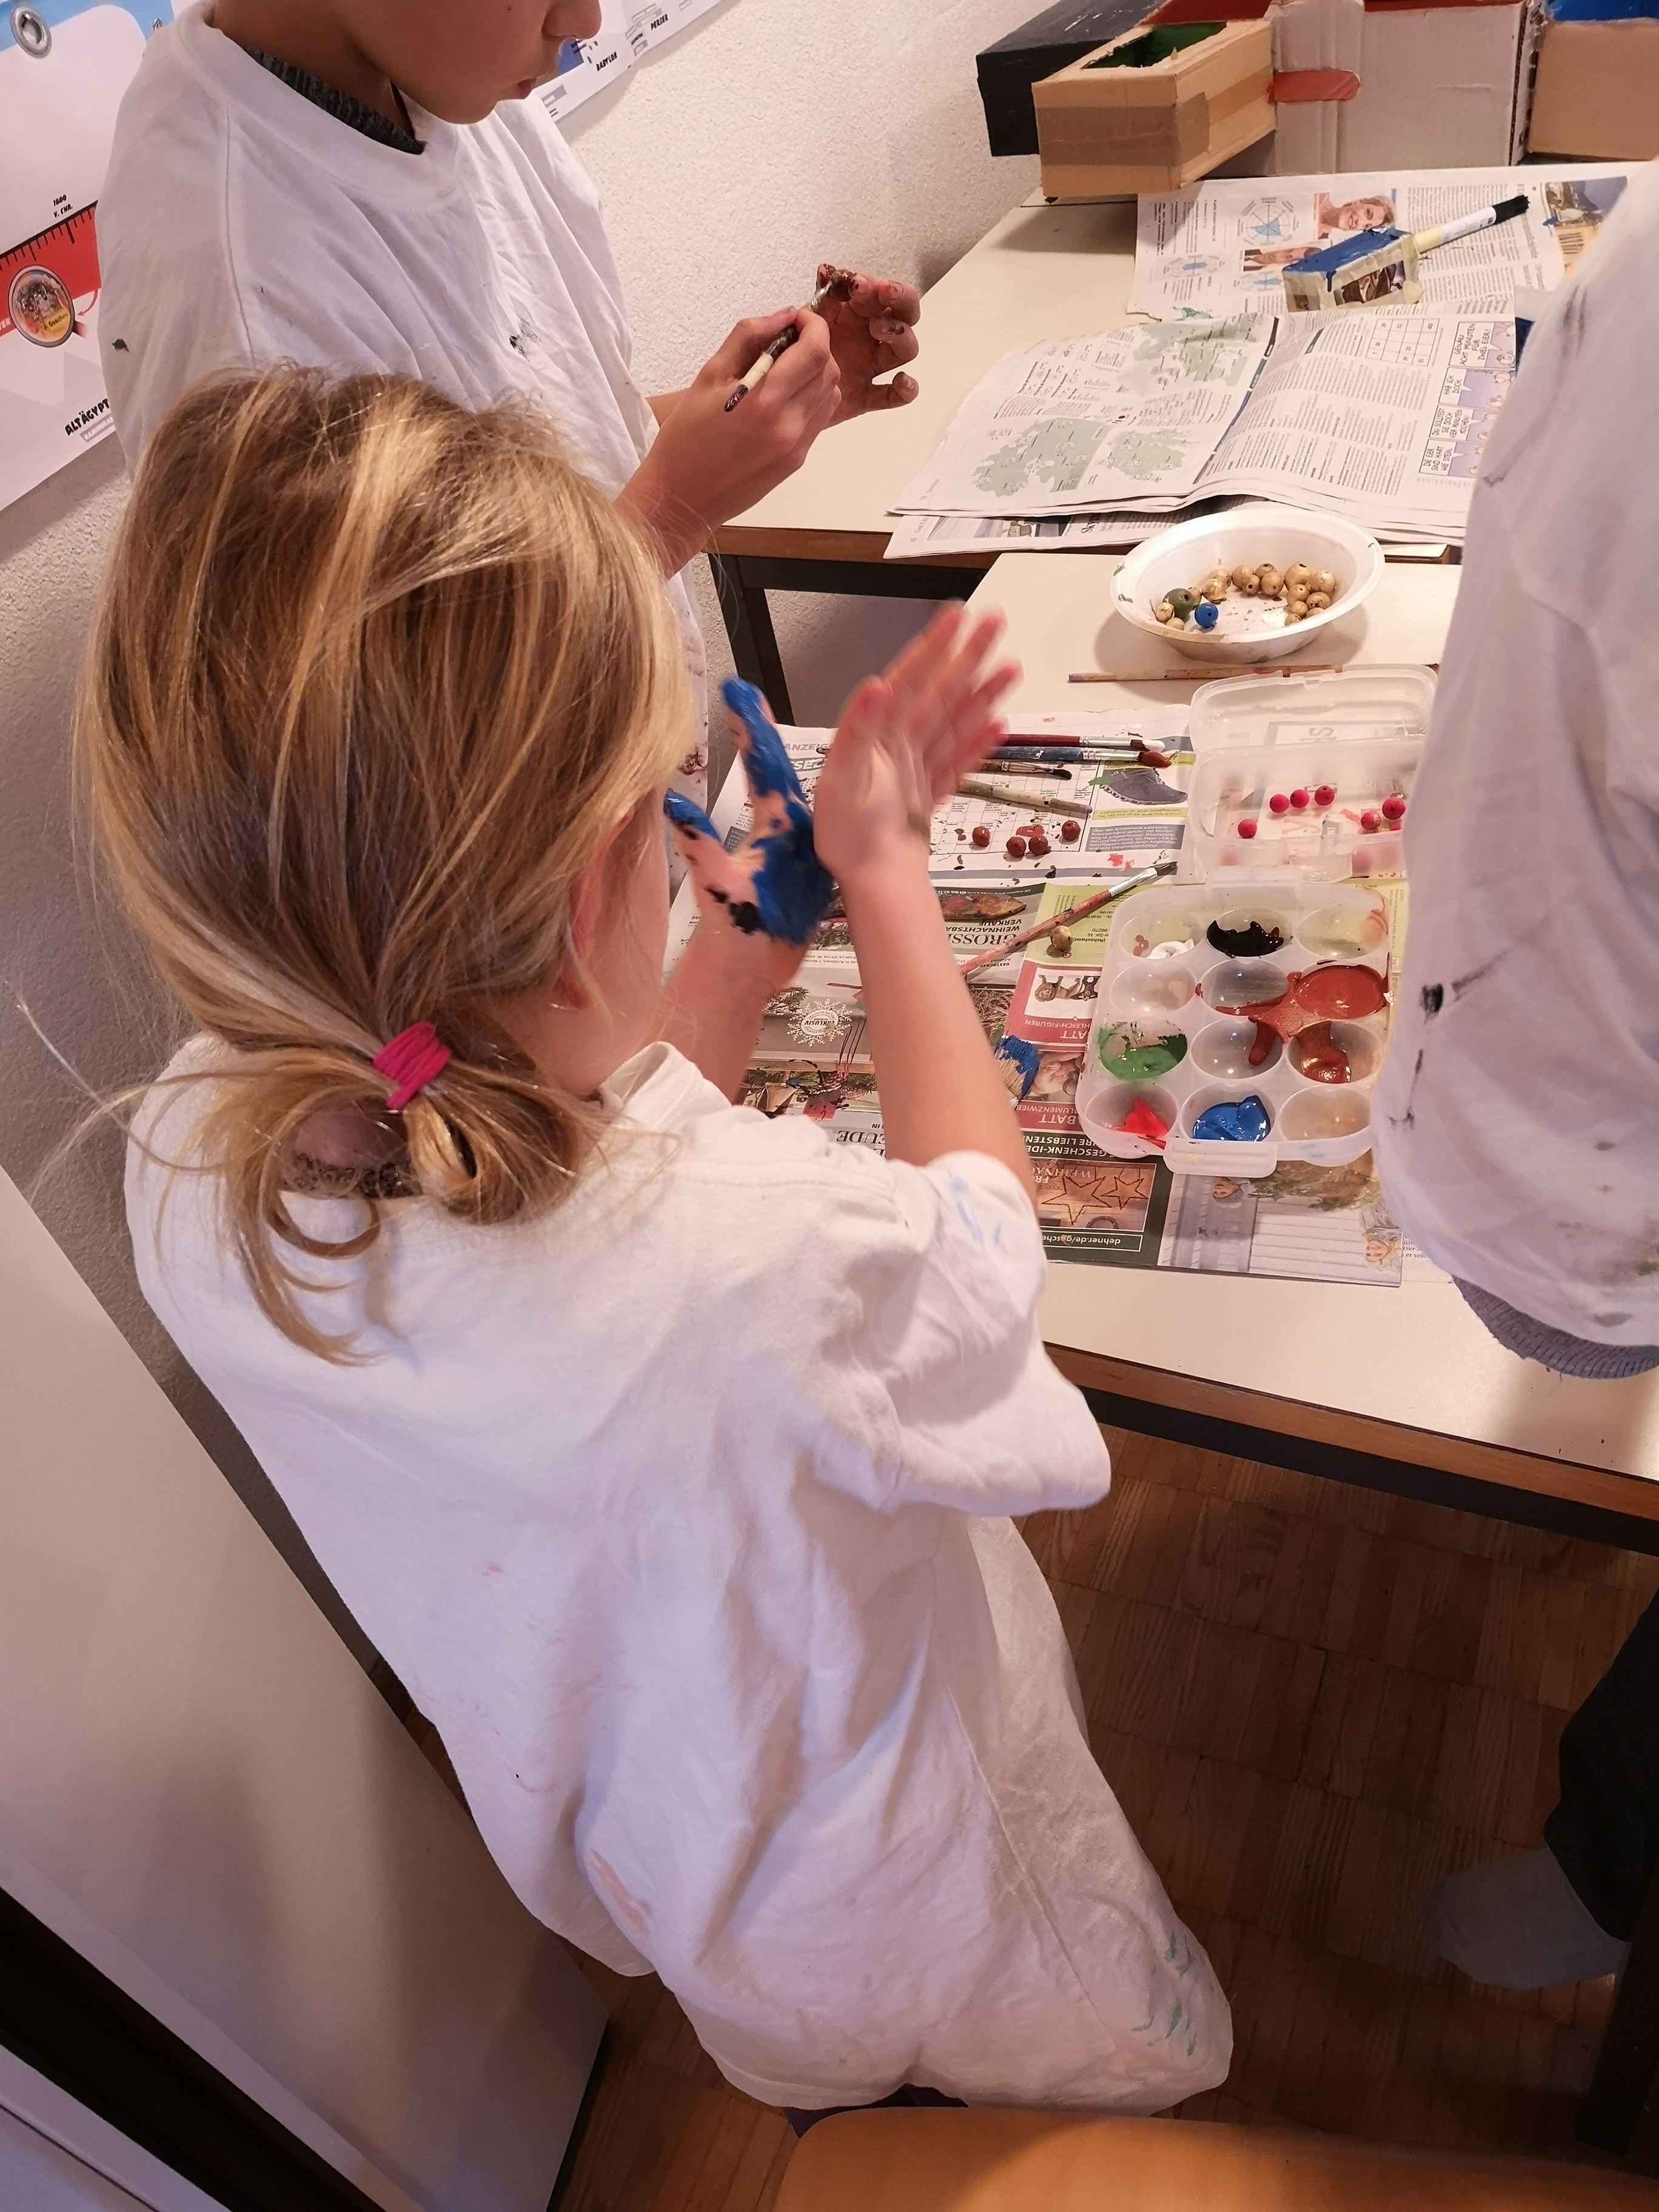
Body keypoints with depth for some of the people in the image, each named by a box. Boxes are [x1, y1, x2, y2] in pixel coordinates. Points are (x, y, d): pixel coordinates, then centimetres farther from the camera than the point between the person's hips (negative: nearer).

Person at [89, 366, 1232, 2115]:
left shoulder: (188, 1170, -29)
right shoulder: (777, 1266, -51)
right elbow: (981, 1219, -24)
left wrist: (772, 906, -9)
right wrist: (887, 874, -13)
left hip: (614, 1840, 6)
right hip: (901, 1892, -5)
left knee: (816, 2074, 43)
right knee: (1151, 2057, 33)